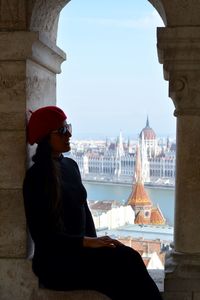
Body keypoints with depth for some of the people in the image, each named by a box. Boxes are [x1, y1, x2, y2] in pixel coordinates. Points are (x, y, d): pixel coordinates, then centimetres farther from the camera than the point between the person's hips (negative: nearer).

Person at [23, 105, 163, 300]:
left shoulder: (71, 165, 12)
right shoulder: (36, 176, -10)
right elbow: (41, 234, -14)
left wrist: (95, 242, -1)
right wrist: (87, 242, -22)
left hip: (79, 253, 6)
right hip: (54, 263, -6)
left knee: (127, 258, -23)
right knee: (126, 259, -27)